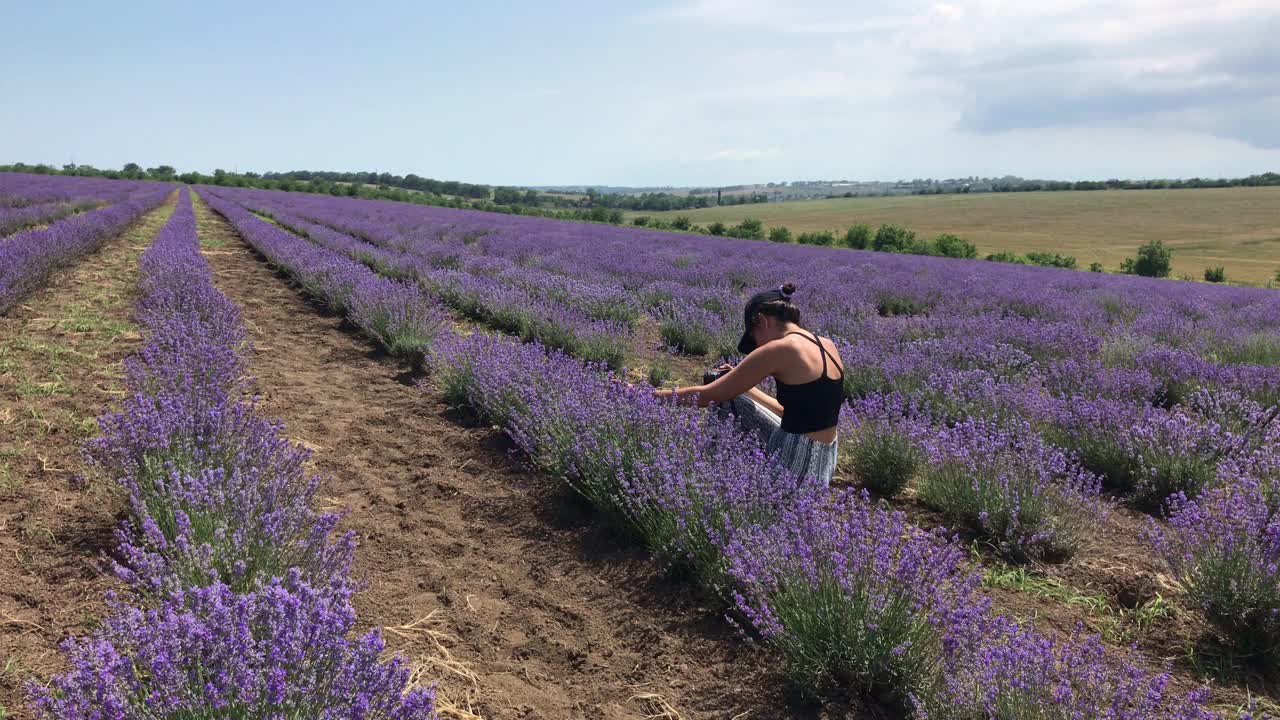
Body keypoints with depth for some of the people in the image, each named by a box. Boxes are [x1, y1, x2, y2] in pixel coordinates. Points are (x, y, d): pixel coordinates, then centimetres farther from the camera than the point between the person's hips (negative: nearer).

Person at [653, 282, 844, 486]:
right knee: (731, 394, 14)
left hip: (794, 463, -8)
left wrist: (656, 395, 1)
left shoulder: (780, 349, -17)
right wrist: (740, 382, 19)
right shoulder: (827, 346, 5)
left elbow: (706, 395, -12)